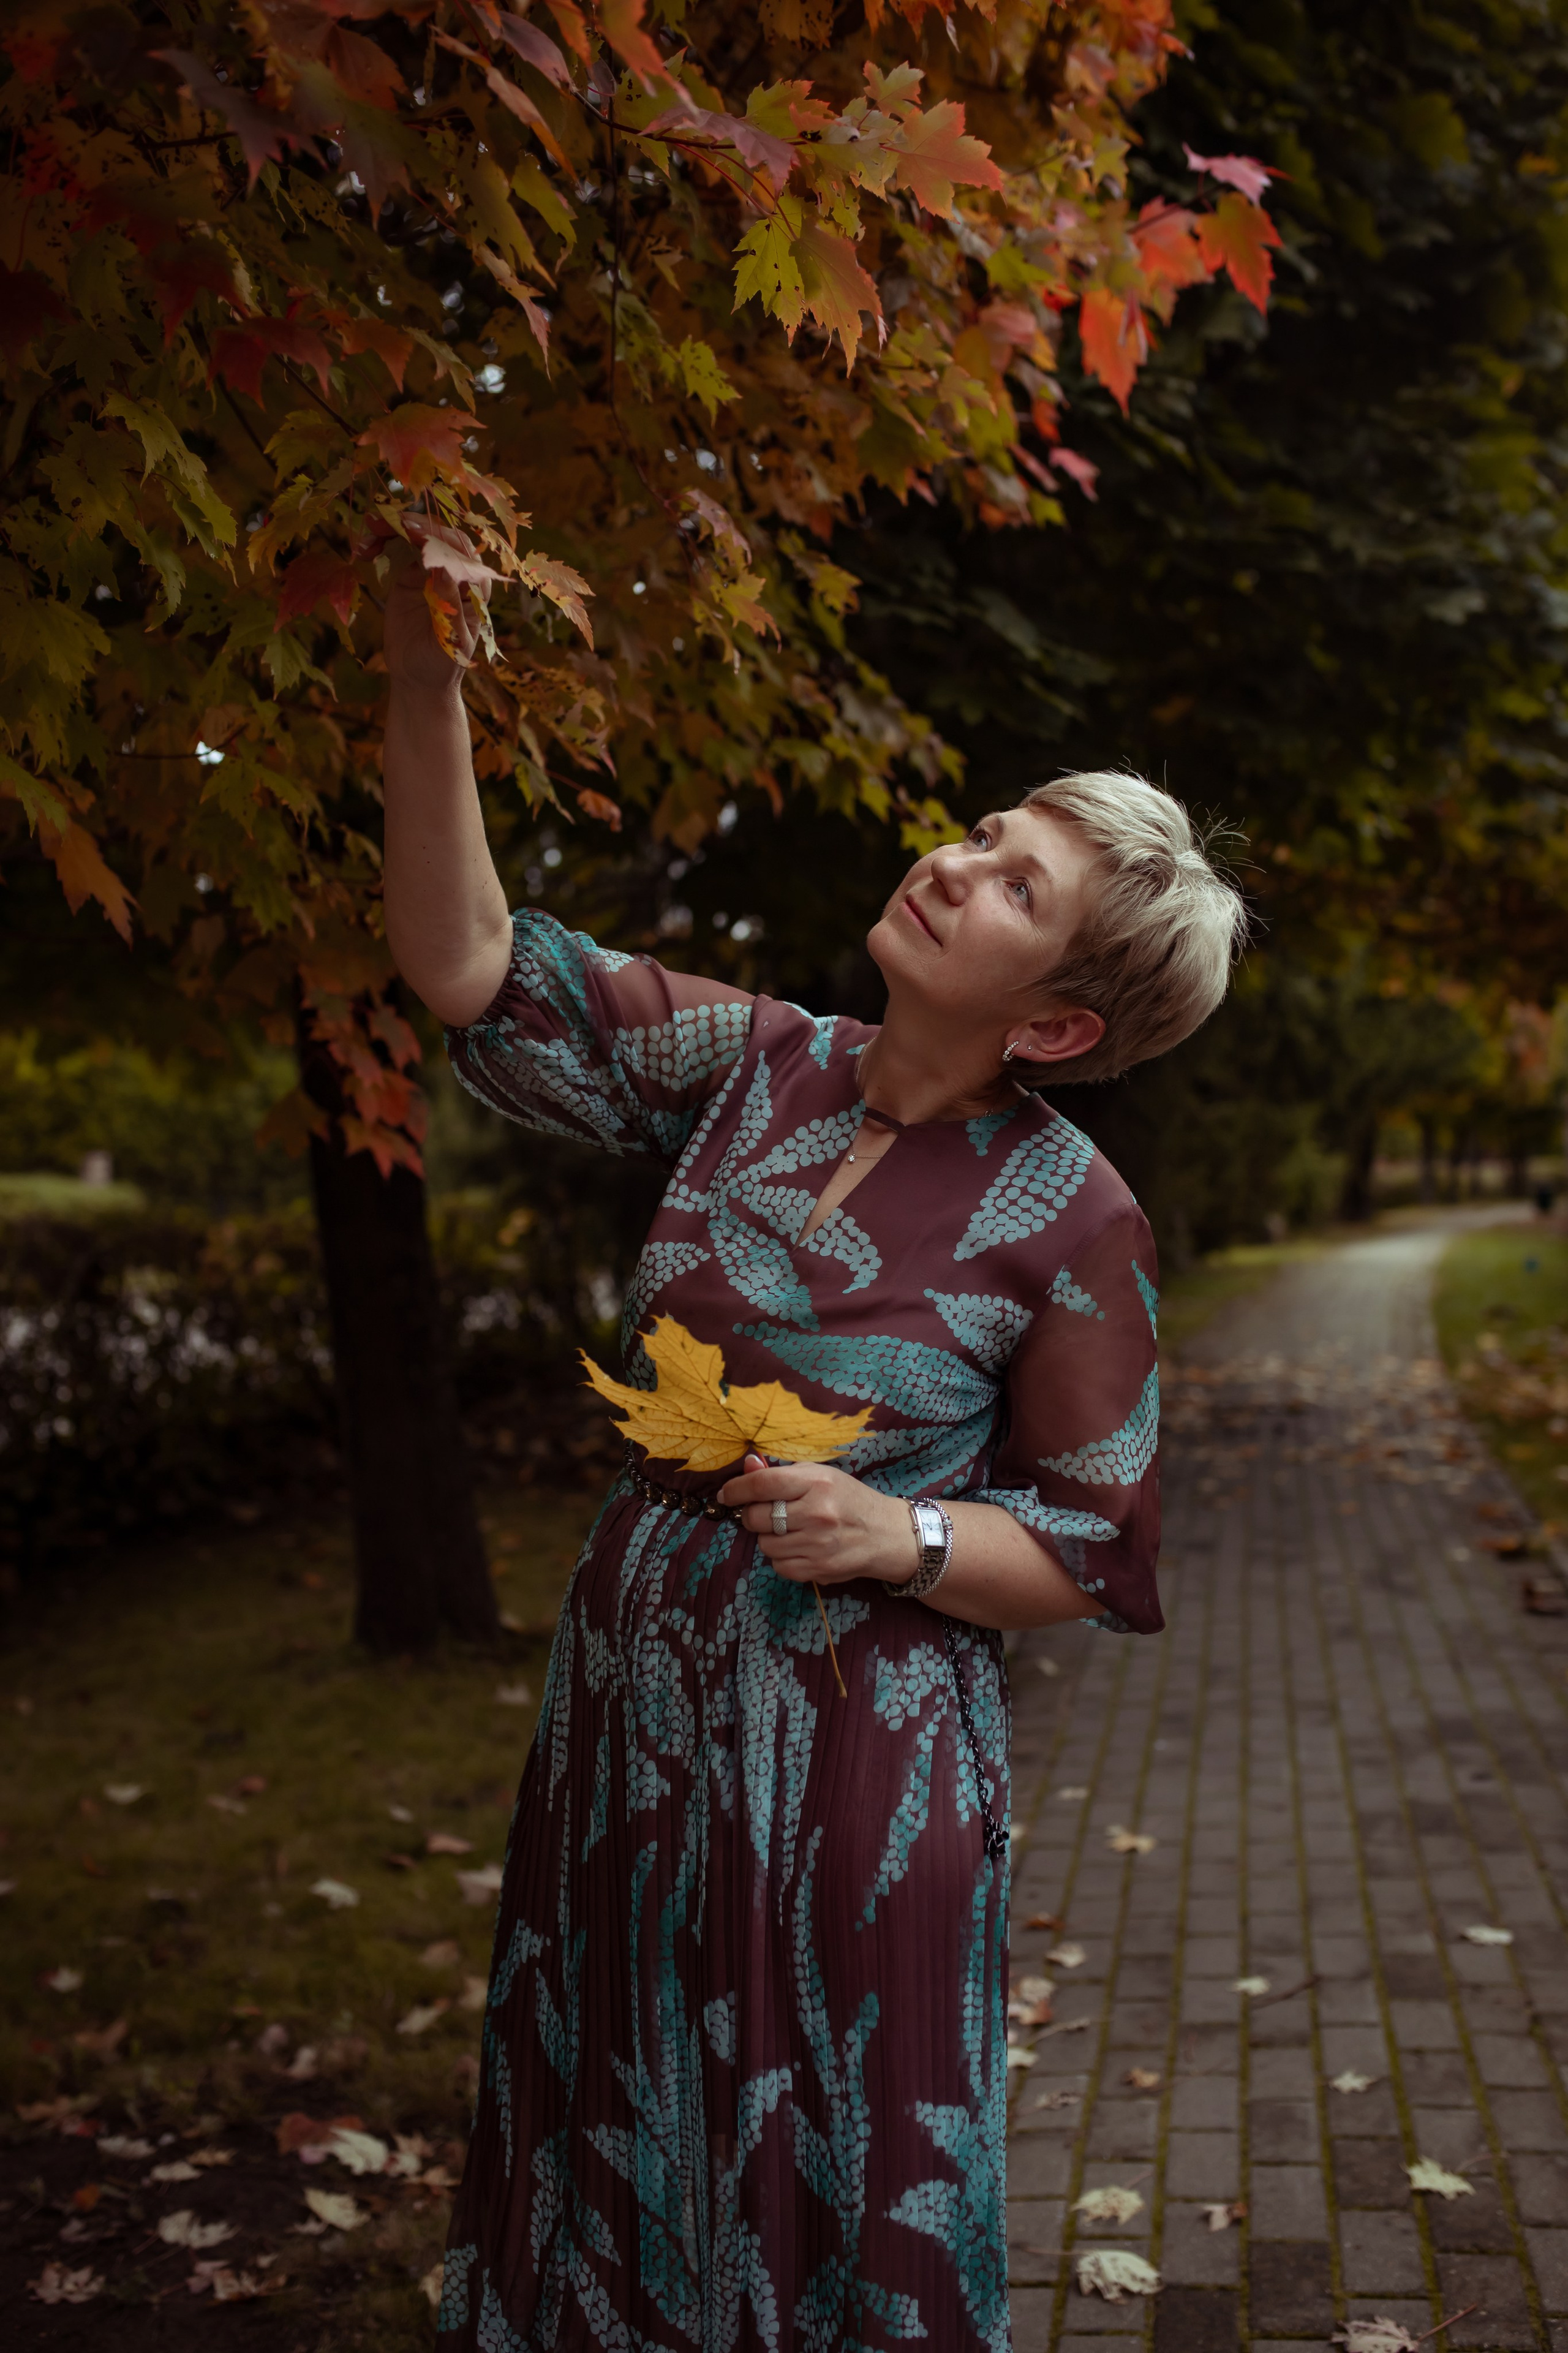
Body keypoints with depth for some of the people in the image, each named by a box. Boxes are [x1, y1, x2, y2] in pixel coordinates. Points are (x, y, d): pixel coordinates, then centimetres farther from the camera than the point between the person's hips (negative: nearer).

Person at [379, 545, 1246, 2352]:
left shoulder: (1069, 1219, -12)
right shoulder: (748, 1066, -2)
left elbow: (1092, 1546, -5)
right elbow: (470, 969, -7)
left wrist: (906, 1539, -23)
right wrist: (425, 673, -15)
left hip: (861, 1770, -4)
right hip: (630, 1720, 4)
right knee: (604, 2172, 19)